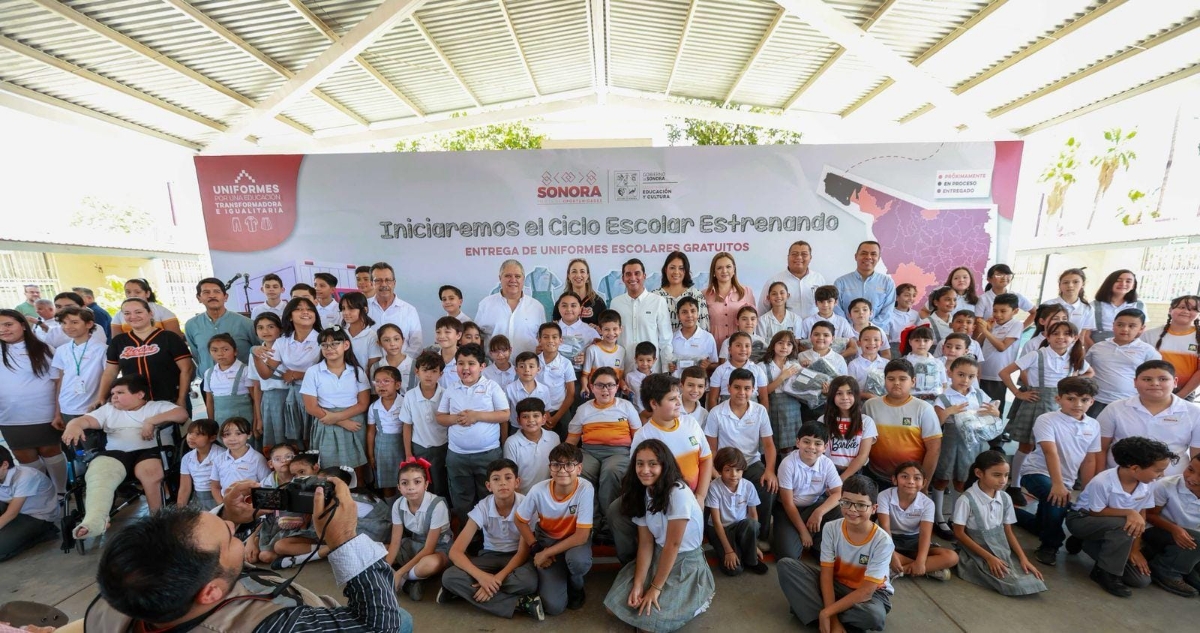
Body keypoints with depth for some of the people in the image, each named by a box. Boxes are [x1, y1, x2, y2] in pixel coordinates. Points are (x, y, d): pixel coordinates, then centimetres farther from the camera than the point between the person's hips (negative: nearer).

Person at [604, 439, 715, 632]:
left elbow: (673, 545, -22)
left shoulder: (678, 493, -26)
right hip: (657, 557, 7)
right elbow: (645, 543, -6)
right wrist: (638, 583, -17)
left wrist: (656, 588, -16)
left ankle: (696, 598, 7)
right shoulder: (641, 494, -3)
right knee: (614, 605, -3)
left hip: (686, 562, -6)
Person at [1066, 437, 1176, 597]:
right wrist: (1129, 512, -29)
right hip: (1082, 519, -6)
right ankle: (1105, 572, -16)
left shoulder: (1147, 484, -12)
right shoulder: (1102, 482, -30)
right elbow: (1096, 512, -18)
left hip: (1113, 529, 6)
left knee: (1141, 580, -2)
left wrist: (1135, 548, -4)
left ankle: (1087, 544, 16)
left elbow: (1141, 515, -1)